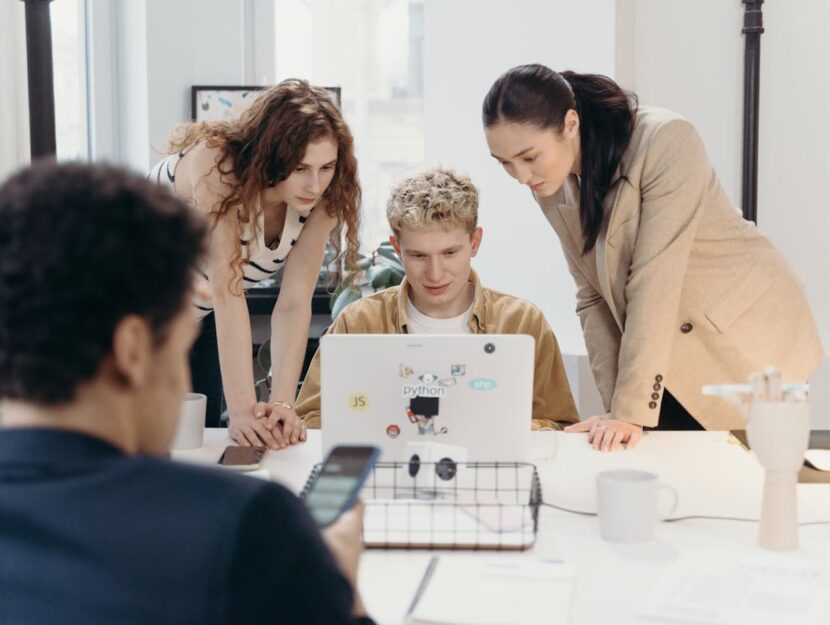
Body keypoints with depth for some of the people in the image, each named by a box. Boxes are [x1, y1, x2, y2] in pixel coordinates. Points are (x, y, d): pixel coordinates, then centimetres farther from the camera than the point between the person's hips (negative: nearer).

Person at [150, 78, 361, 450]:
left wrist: (282, 404, -36)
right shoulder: (216, 162, -35)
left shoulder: (322, 197, -19)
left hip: (196, 318, 5)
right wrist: (242, 410, -42)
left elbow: (295, 302, -24)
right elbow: (226, 290, -39)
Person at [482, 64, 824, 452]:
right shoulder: (553, 188, -5)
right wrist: (615, 407, -11)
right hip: (674, 360, 5)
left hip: (748, 339, -5)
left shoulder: (665, 143, -25)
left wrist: (631, 410, -30)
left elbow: (654, 282, -29)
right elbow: (593, 297, -2)